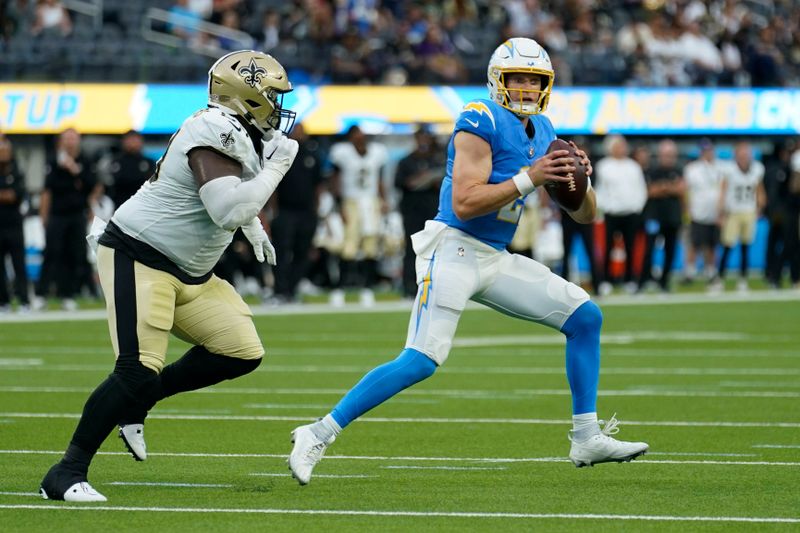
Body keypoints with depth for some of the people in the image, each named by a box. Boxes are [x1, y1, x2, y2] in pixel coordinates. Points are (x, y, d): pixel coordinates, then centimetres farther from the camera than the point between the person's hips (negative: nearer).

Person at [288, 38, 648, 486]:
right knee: (420, 362, -19)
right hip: (456, 250, -8)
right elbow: (465, 204, -23)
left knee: (585, 317, 3)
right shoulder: (481, 122, -13)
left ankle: (587, 440, 7)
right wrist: (529, 178, -24)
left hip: (496, 260, 8)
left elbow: (585, 216, 15)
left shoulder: (544, 133, 12)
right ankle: (320, 434, -11)